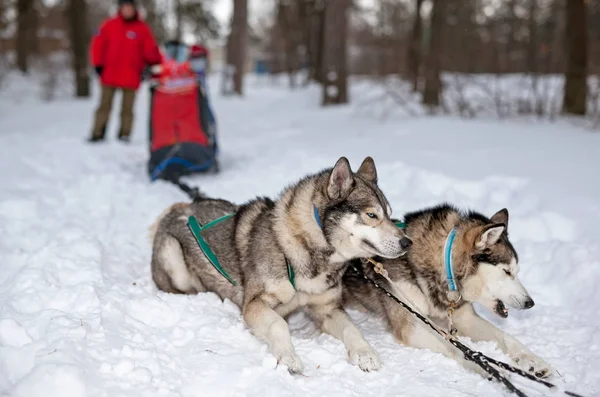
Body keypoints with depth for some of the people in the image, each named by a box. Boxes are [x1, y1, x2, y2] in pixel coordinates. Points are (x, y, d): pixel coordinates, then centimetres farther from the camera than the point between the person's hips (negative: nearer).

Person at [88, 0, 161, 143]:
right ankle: (97, 134, 9)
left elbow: (150, 49, 0)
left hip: (131, 76, -1)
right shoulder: (110, 25, 3)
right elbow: (99, 43, 5)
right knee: (104, 106, 5)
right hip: (109, 75, 1)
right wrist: (98, 64, 1)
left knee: (127, 108, 5)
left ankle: (124, 134, 12)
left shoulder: (142, 28, 2)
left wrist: (155, 65, -11)